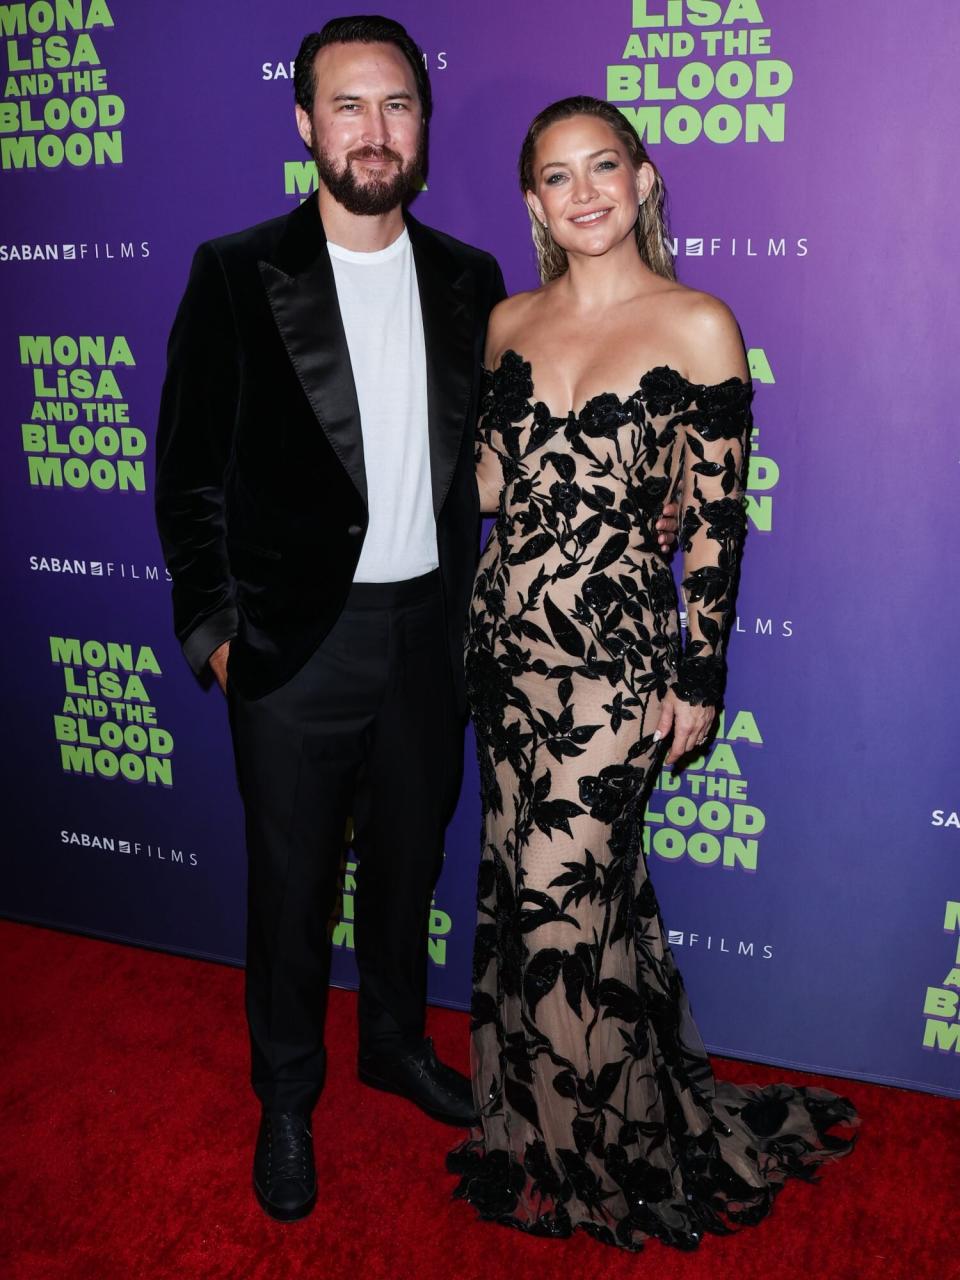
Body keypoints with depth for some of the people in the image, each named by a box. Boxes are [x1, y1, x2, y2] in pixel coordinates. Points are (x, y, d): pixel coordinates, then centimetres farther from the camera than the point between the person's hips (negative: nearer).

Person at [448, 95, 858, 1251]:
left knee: (558, 899, -2)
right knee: (522, 884, 13)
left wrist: (700, 676, -6)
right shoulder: (509, 321, 10)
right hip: (506, 635, 5)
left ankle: (594, 1158, 24)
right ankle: (535, 1126, 36)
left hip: (615, 649, -5)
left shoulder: (697, 324, -4)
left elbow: (716, 517, -5)